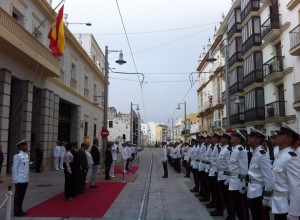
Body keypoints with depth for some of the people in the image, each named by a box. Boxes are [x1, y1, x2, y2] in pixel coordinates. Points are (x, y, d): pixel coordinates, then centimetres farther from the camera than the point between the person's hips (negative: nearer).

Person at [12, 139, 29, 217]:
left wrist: (27, 177, 12)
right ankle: (16, 211, 16)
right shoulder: (17, 156, -14)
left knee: (22, 195, 15)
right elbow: (14, 168, -14)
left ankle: (20, 210, 27)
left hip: (25, 180, 7)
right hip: (20, 180, -7)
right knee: (18, 196, 5)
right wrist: (15, 180, -14)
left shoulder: (26, 155, 9)